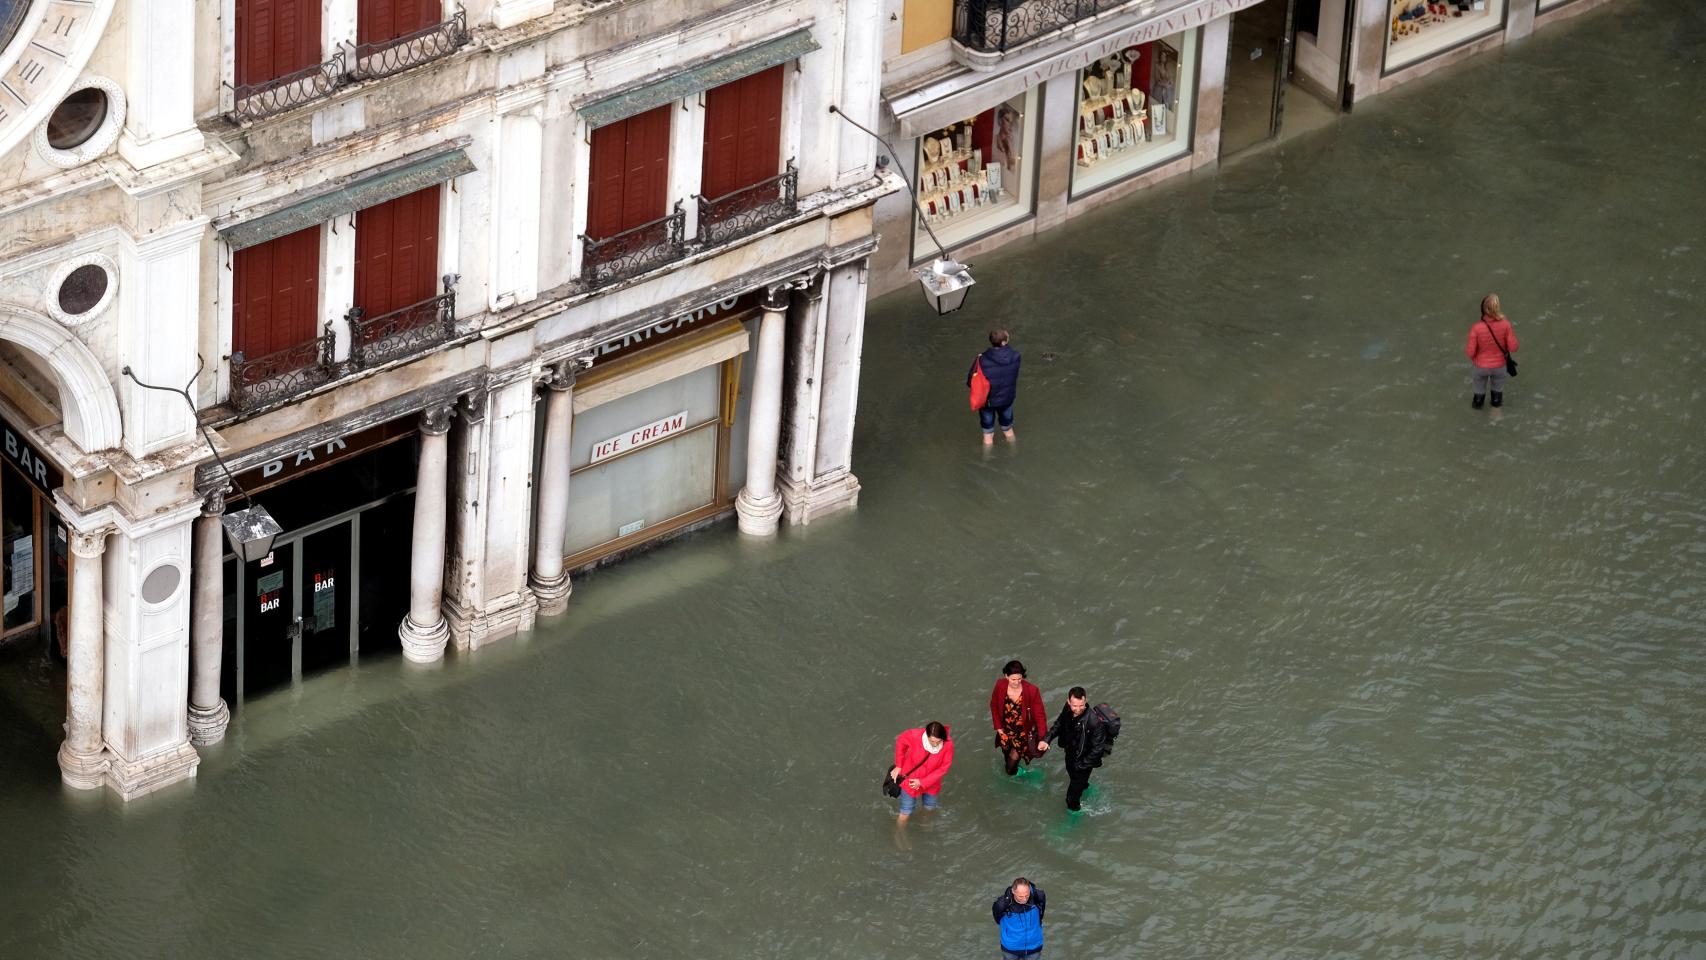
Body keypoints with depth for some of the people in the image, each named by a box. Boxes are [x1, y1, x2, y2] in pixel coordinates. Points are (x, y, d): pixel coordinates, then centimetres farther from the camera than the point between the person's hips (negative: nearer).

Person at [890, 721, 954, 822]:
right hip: (910, 779, -2)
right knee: (906, 812, 11)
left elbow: (943, 768, -17)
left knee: (930, 807, 27)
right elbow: (900, 741, -8)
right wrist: (898, 766, -6)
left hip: (930, 781, 2)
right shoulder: (915, 735, -32)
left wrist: (922, 782, -19)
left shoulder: (948, 745, -30)